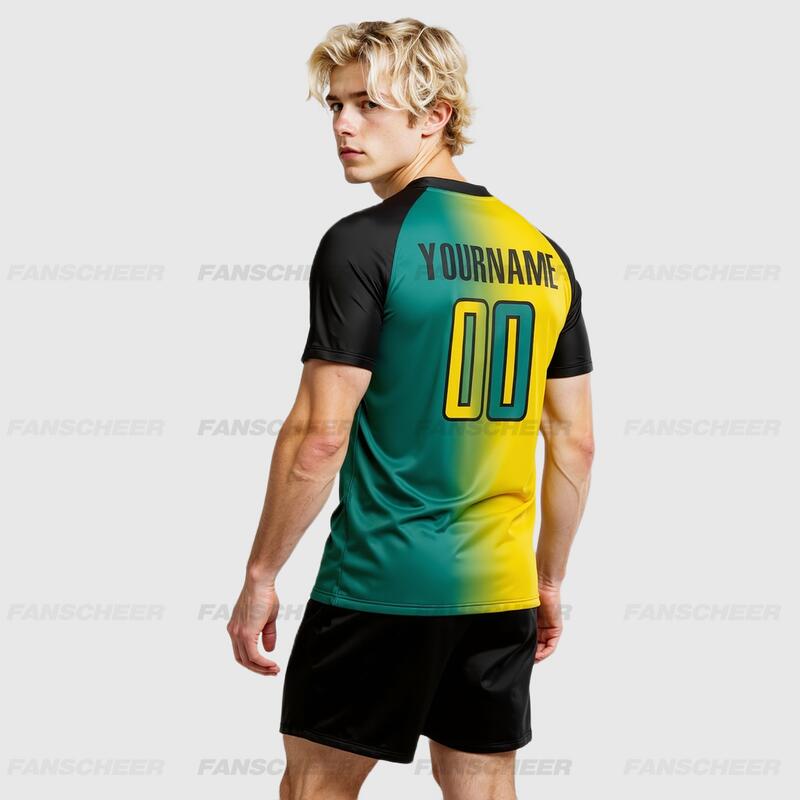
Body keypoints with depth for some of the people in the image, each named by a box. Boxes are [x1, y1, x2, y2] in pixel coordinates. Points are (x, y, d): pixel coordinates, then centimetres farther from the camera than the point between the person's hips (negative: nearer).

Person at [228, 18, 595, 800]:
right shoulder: (543, 254, 8)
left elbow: (320, 437, -15)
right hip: (499, 589, 6)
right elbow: (575, 445, 10)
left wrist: (260, 575, -5)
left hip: (379, 582, -5)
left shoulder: (364, 243, -11)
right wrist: (550, 581, 19)